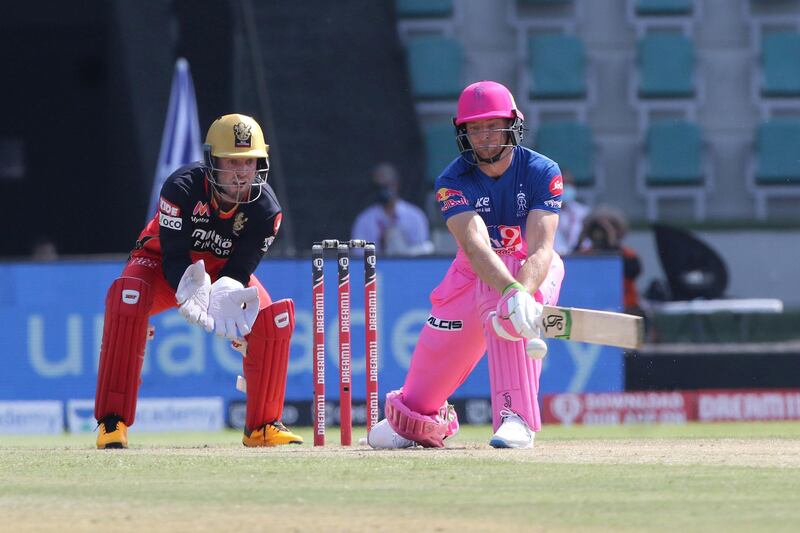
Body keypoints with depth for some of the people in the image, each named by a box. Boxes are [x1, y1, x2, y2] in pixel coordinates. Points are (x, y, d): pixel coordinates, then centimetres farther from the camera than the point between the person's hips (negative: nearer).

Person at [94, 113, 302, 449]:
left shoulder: (265, 208, -21)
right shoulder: (182, 188, -31)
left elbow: (240, 269, -20)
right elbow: (174, 257, -32)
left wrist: (226, 295, -43)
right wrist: (197, 298, -51)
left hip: (222, 270, 3)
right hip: (162, 264, -3)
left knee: (274, 317, -22)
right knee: (127, 297, -37)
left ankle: (262, 426, -2)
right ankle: (112, 422, -31)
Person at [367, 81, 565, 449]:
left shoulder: (542, 173, -21)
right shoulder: (453, 182, -21)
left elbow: (540, 249, -32)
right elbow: (475, 246, -38)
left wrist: (523, 293, -53)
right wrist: (511, 291, -56)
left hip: (533, 272, -2)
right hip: (473, 274, 2)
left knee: (507, 313, -35)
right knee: (437, 351, 4)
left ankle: (517, 419, -34)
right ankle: (410, 416, 38)